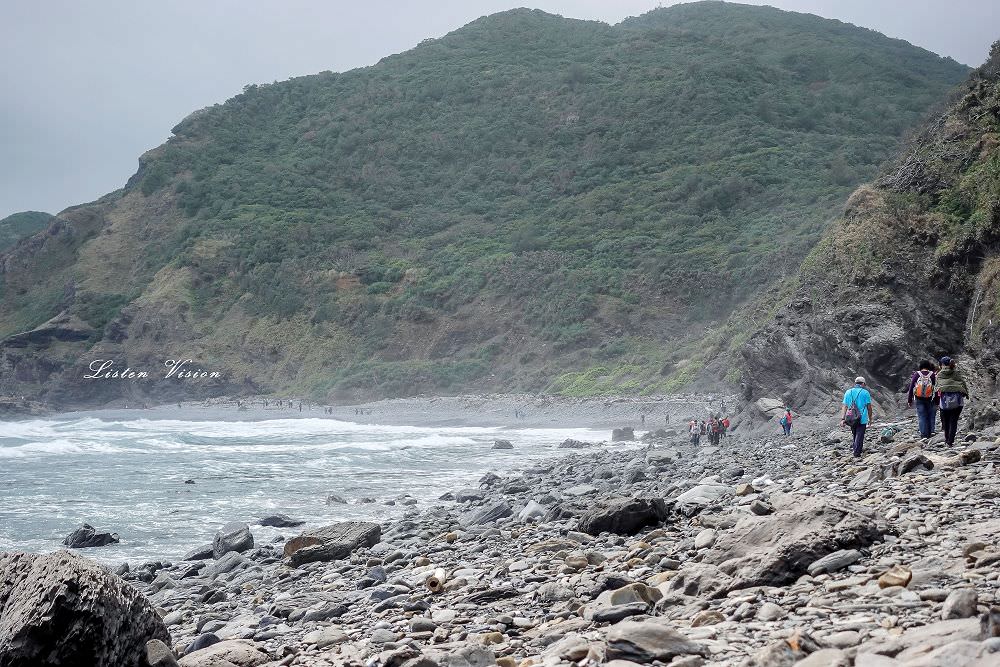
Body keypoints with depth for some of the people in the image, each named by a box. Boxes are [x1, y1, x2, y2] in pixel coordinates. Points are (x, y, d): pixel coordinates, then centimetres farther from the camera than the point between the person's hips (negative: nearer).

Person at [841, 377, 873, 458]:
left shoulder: (848, 392, 7)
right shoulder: (865, 393, -2)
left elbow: (844, 406, 1)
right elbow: (869, 407, 0)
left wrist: (842, 419, -2)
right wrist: (870, 419, 10)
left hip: (851, 419, 4)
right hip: (862, 419, -4)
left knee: (855, 435, 22)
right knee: (859, 436, -1)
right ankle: (857, 454, -4)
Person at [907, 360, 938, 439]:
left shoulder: (916, 375, -3)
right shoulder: (933, 375, -3)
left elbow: (911, 388, -2)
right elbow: (936, 389, -3)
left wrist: (909, 400, 5)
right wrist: (937, 402, 3)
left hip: (919, 399, 0)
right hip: (930, 399, 0)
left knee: (921, 417, 3)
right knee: (931, 415, 13)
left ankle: (924, 434, 0)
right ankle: (931, 431, 8)